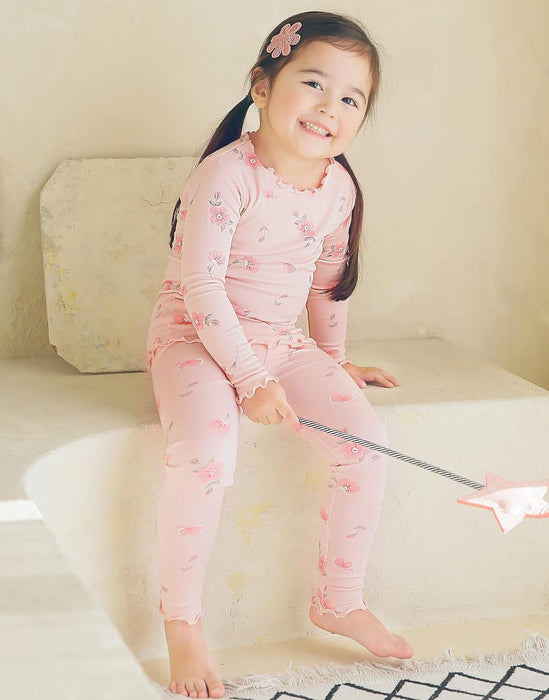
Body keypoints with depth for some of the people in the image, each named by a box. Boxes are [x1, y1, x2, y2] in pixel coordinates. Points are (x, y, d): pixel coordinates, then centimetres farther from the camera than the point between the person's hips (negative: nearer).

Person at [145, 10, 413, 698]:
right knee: (206, 453, -33)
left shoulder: (338, 186, 1)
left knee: (366, 440, -10)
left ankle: (339, 602, 9)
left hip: (281, 344, 7)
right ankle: (181, 622, -13)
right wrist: (253, 380, -25)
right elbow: (201, 285, -23)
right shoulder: (226, 175, -21)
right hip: (195, 337, -6)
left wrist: (334, 359, 25)